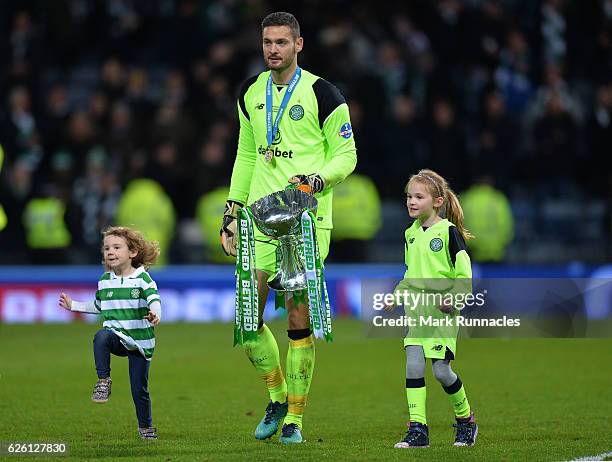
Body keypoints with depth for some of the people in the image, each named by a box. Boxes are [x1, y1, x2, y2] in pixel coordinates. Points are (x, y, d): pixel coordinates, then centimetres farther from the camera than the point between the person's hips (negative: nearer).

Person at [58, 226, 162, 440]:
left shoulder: (142, 278, -5)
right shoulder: (105, 281, 9)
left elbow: (154, 299, -21)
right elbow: (99, 306, 26)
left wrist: (155, 314, -42)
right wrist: (74, 305, 25)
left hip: (140, 340, -2)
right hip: (116, 336, 2)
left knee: (139, 389, 2)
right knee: (101, 336, -36)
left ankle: (145, 427, 24)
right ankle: (103, 380, -28)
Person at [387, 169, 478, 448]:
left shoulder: (448, 231, -7)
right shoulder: (411, 234, 13)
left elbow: (464, 273, -9)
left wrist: (455, 299, -22)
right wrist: (396, 295, 13)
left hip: (441, 310, -6)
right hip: (415, 309, 6)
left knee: (441, 370, -7)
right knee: (413, 365, -6)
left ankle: (466, 418, 17)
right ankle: (417, 429, -5)